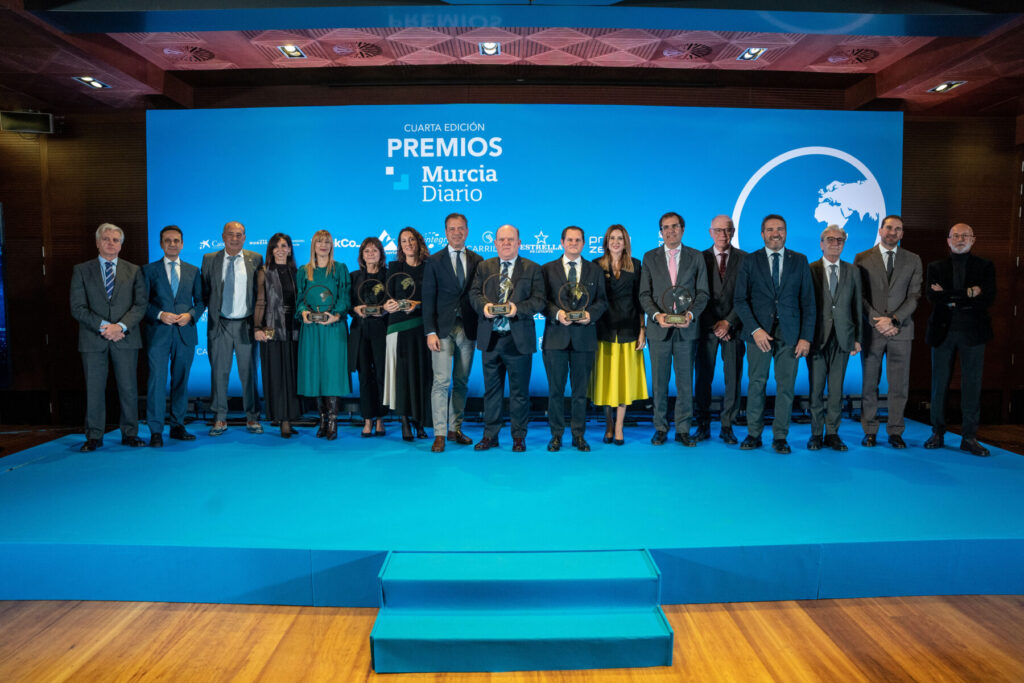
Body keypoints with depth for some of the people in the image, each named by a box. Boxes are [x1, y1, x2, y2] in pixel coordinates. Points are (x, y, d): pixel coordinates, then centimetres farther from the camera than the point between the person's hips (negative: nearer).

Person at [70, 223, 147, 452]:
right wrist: (102, 326, -12)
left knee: (129, 388, 3)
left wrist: (121, 326, -14)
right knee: (94, 389, 3)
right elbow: (77, 308, 0)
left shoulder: (134, 271, 10)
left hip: (125, 338, 0)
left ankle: (129, 434, 12)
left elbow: (140, 304, 1)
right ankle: (94, 436, 12)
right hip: (93, 339, 0)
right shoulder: (81, 270, 8)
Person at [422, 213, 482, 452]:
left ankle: (455, 429, 19)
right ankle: (440, 434, -1)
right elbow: (428, 298, -1)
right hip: (443, 329, -2)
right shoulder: (434, 261, 3)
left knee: (462, 382, 8)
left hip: (468, 329, 3)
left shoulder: (477, 261, 9)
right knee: (441, 381, -6)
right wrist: (430, 332, -9)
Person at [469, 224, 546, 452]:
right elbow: (474, 293, 5)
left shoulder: (532, 269, 4)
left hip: (519, 339, -2)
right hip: (490, 338, 3)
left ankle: (519, 437, 18)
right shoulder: (484, 267, 12)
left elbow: (539, 300, -4)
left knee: (519, 390, 5)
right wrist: (484, 305, -16)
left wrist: (518, 308, -20)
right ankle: (490, 435, 20)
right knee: (491, 388, 10)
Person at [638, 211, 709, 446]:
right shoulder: (650, 257, 7)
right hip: (658, 329, 0)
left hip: (686, 329, 0)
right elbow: (644, 294, 3)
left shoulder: (696, 257, 7)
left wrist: (691, 314, -14)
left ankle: (683, 429, 14)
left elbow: (703, 293, 4)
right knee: (659, 382, 6)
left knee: (685, 381, 3)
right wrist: (656, 315, -13)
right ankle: (661, 428, 17)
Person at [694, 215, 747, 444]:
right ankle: (703, 426, 11)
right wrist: (713, 325, -7)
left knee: (733, 378, 1)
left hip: (733, 326, 0)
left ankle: (727, 427, 11)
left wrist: (728, 322, -9)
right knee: (703, 378, 1)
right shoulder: (700, 258, 5)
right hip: (707, 327, 0)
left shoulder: (744, 259, 5)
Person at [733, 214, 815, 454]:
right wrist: (755, 329, -11)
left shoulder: (799, 261, 9)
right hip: (759, 332, -1)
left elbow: (807, 301, 6)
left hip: (789, 333, 1)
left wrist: (806, 337, -1)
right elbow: (740, 299, 0)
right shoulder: (750, 261, 5)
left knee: (786, 385, 2)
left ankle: (780, 437, 12)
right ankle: (754, 434, 12)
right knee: (756, 383, 2)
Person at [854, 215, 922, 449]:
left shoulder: (913, 260, 10)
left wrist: (893, 319, -12)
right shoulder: (862, 259, 5)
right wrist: (877, 321, -11)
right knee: (870, 384, 3)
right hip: (871, 330, -1)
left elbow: (914, 296, 2)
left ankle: (895, 432, 12)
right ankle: (870, 431, 11)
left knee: (899, 385, 3)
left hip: (900, 330, 1)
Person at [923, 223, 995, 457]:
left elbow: (988, 298, -6)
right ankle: (938, 433, 14)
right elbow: (932, 296, -7)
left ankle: (969, 437, 7)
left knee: (972, 384, 0)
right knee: (939, 383, 4)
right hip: (943, 331, 1)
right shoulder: (936, 267, 9)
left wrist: (951, 299, -9)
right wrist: (967, 293, -11)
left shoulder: (985, 267, 8)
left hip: (972, 332, 0)